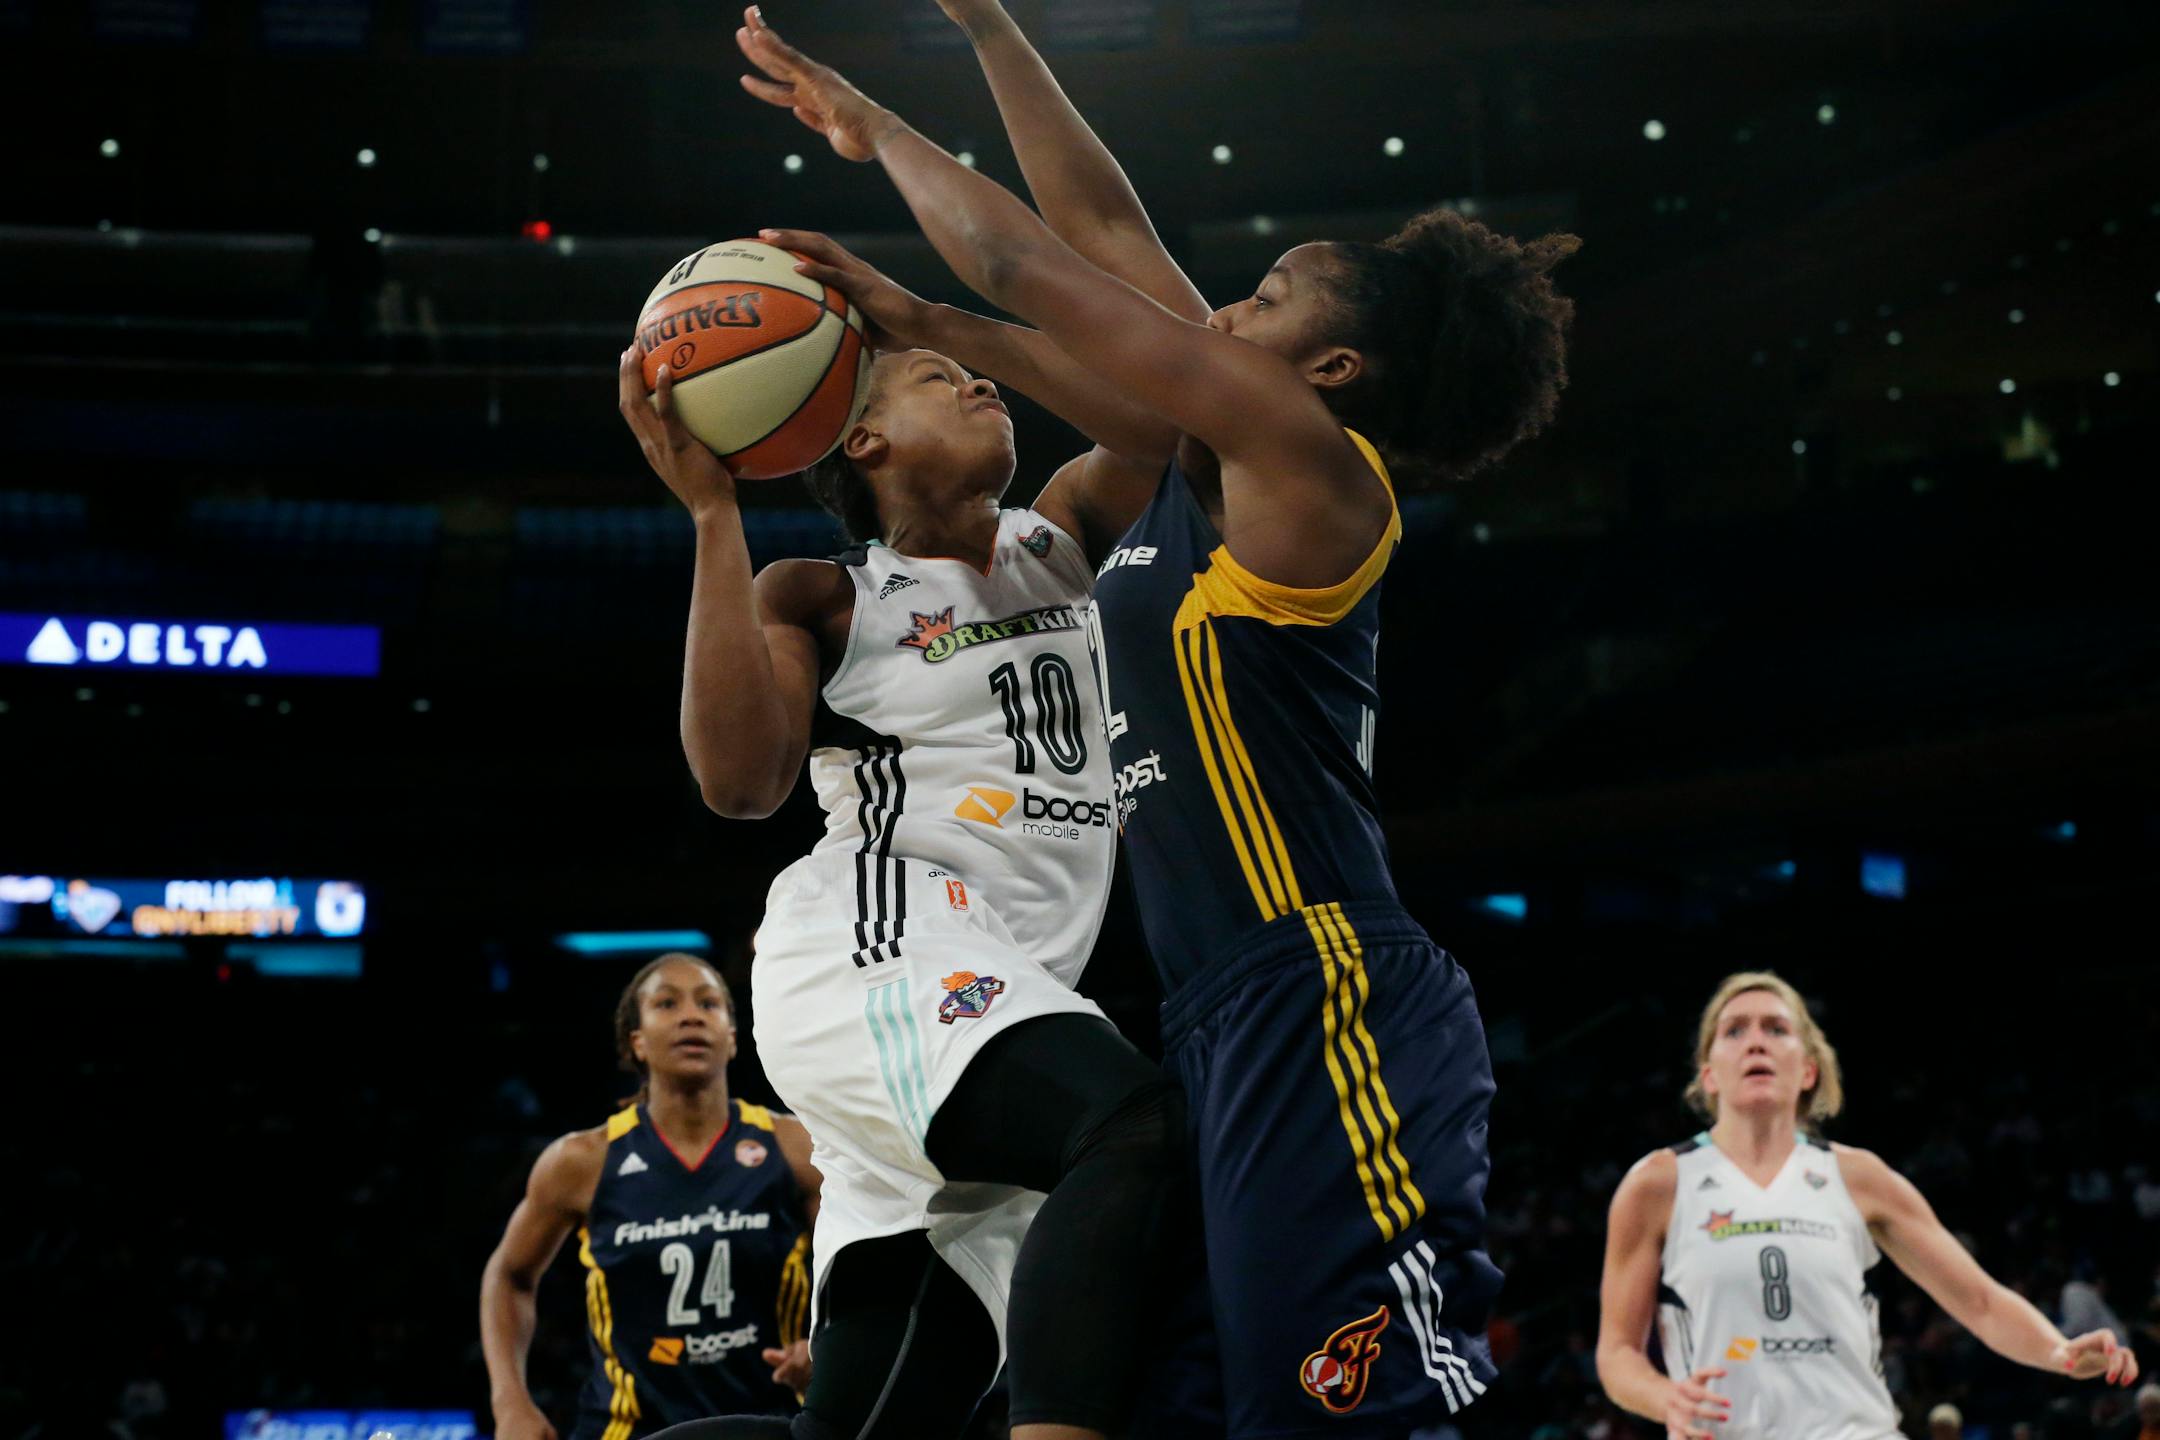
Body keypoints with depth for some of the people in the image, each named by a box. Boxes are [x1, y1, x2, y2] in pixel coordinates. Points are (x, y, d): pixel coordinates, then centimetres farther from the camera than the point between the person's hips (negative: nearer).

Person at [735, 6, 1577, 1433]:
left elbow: (1024, 262, -5)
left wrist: (878, 128, 9)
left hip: (1328, 1017, -10)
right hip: (1233, 1024, 10)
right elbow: (1100, 223, 22)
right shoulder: (1207, 469, 17)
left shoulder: (1307, 467, -6)